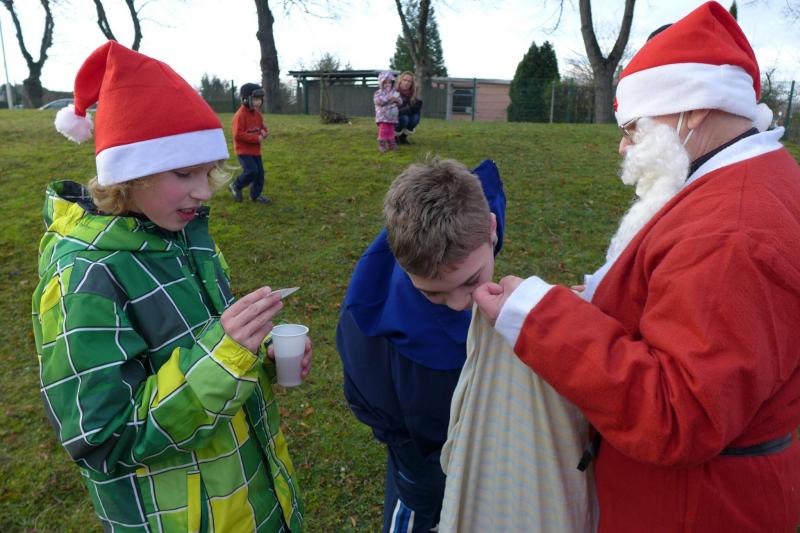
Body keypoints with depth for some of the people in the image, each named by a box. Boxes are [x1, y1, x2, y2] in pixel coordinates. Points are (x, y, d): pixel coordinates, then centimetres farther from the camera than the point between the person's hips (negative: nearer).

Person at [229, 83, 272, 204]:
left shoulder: (257, 114, 7)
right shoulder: (240, 115, -19)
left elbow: (262, 127, 22)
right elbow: (238, 135, -24)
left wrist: (264, 132, -5)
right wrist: (257, 138, -24)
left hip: (255, 150, 8)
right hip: (243, 150, -8)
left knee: (260, 173, 8)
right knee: (251, 171, -19)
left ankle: (255, 195, 24)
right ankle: (235, 186, 6)